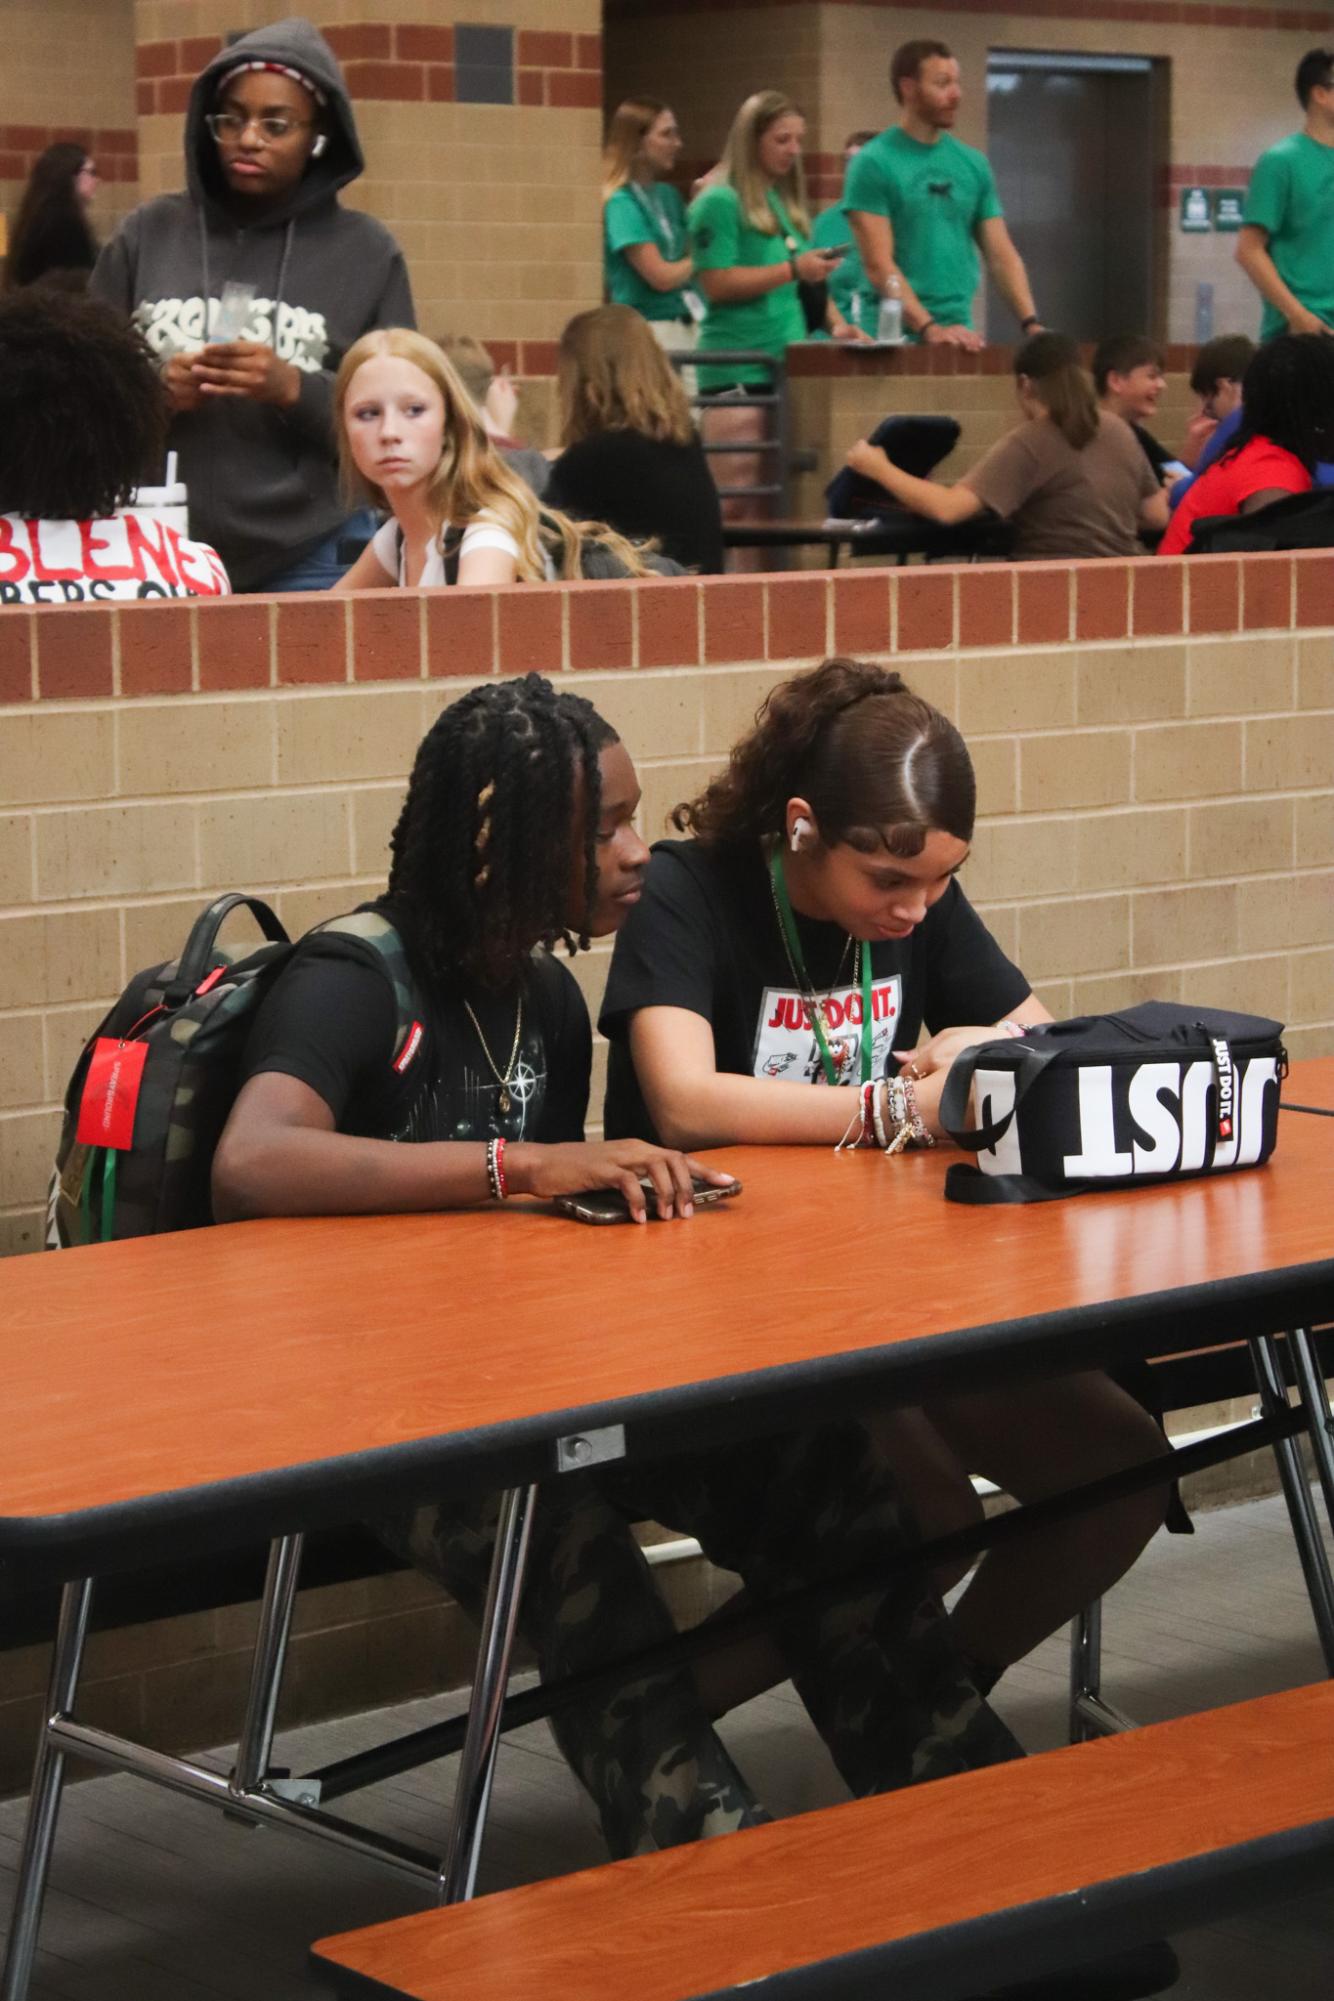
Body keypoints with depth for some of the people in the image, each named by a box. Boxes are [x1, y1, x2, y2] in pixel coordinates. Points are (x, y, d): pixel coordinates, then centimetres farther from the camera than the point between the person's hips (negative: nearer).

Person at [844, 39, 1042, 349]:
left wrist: (1031, 324, -4)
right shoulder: (873, 164, -5)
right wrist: (930, 328, -22)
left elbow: (1002, 255, 10)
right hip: (895, 336, -5)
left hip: (961, 337, 5)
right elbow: (878, 265, -13)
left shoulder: (973, 164, 10)